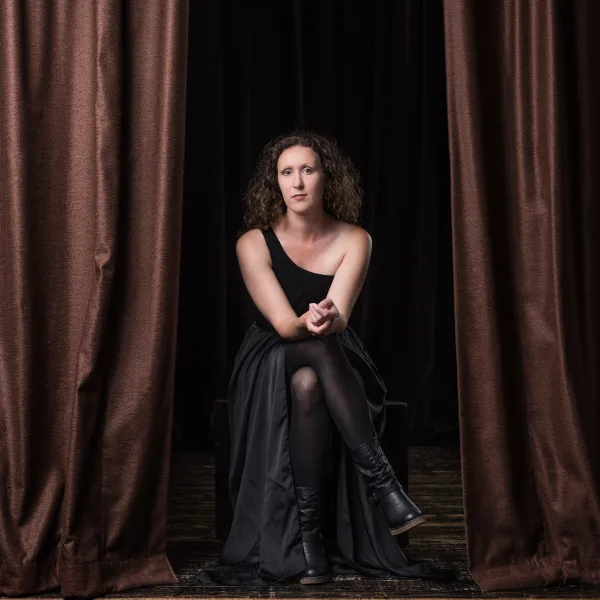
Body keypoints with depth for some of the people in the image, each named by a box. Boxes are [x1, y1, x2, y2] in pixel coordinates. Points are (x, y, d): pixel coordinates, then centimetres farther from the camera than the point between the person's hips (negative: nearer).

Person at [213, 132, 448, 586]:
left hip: (336, 362, 1)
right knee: (317, 347, -35)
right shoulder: (255, 243, -8)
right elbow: (283, 323, -18)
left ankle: (310, 534, -36)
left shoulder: (354, 240, -5)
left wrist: (328, 318, -45)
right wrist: (312, 322, -43)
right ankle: (384, 485, -34)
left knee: (308, 383, -35)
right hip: (272, 363, -1)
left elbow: (339, 318, -19)